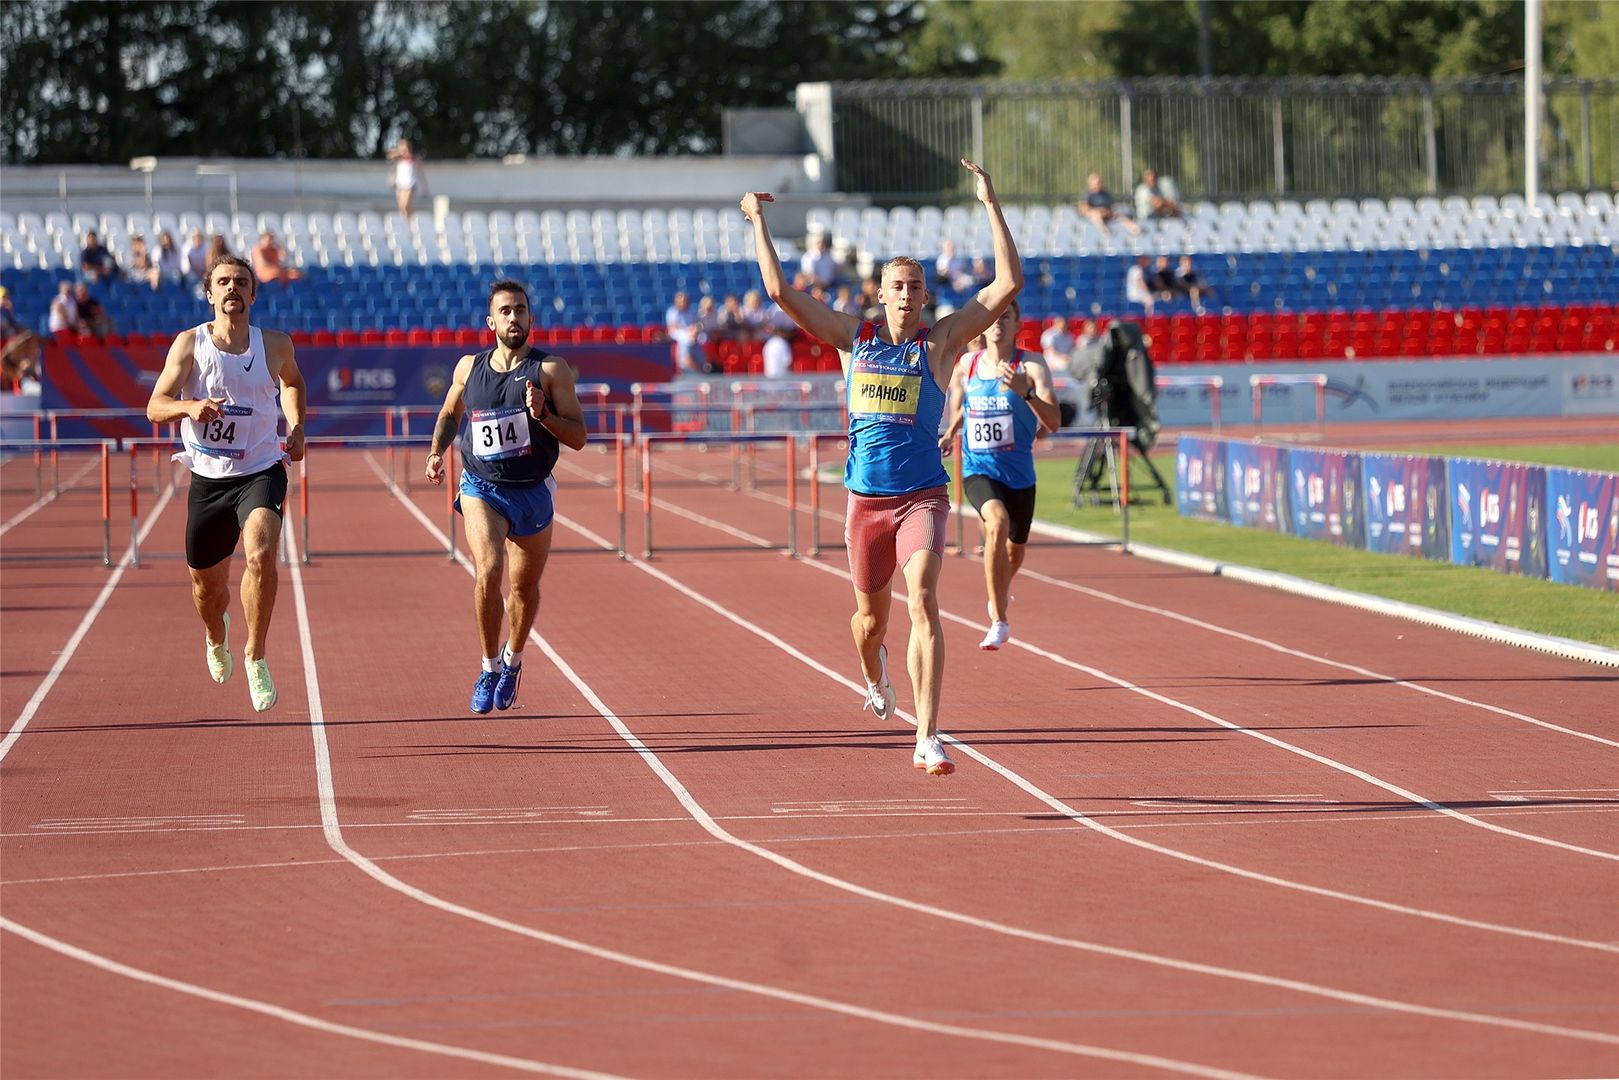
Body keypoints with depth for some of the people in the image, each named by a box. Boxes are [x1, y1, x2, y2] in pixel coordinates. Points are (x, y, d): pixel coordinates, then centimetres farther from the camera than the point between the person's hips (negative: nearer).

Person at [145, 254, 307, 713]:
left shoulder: (275, 345, 0)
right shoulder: (190, 344, -5)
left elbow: (292, 381, 25)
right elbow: (155, 408, -10)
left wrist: (296, 426, 10)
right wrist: (190, 407, -31)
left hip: (261, 472, -1)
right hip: (208, 478, 1)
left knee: (261, 553, -30)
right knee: (207, 586, 13)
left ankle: (256, 657, -16)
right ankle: (217, 638, 50)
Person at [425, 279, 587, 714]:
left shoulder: (551, 370, -6)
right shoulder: (469, 368, 1)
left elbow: (578, 437, -7)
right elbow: (450, 413, 21)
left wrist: (542, 415, -23)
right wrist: (437, 452, 4)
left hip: (533, 493, 0)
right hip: (482, 489, 0)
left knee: (525, 587, 13)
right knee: (488, 571, -23)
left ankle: (512, 660, 42)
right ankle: (489, 668, -6)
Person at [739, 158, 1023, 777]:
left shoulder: (940, 343, 1)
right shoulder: (853, 340, 6)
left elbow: (1007, 285, -5)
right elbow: (780, 292, 4)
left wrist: (991, 205, -7)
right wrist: (758, 223, 6)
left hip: (923, 496, -3)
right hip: (865, 497, 3)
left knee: (923, 600, -23)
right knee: (872, 616, 15)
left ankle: (928, 739, -29)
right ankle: (873, 673, 54)